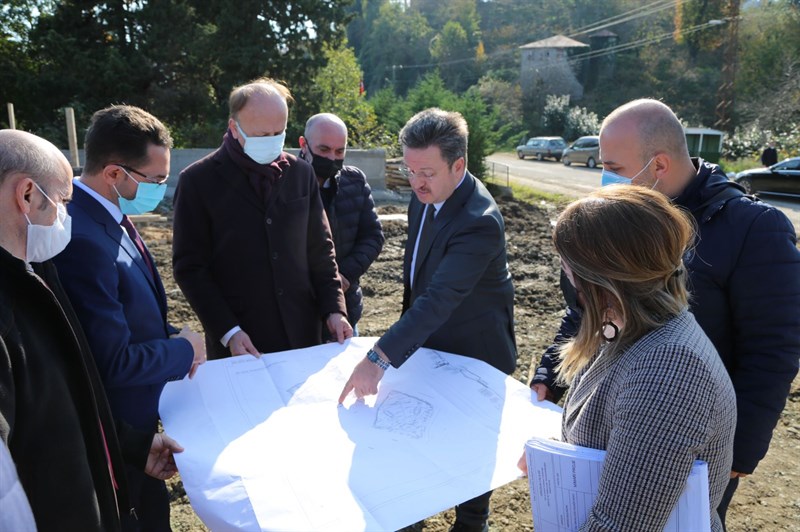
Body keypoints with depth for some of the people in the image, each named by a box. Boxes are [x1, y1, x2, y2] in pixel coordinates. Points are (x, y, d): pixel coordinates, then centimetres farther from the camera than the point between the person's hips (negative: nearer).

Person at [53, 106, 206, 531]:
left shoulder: (109, 217, -1)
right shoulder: (83, 240, -32)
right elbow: (113, 363, -29)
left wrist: (171, 336, -2)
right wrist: (184, 349, -14)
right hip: (116, 432, -8)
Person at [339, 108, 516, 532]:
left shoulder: (478, 221, -32)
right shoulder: (424, 196, -5)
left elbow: (439, 299, -40)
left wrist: (379, 357, -47)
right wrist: (408, 328, 13)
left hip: (473, 353, -8)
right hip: (428, 341, 8)